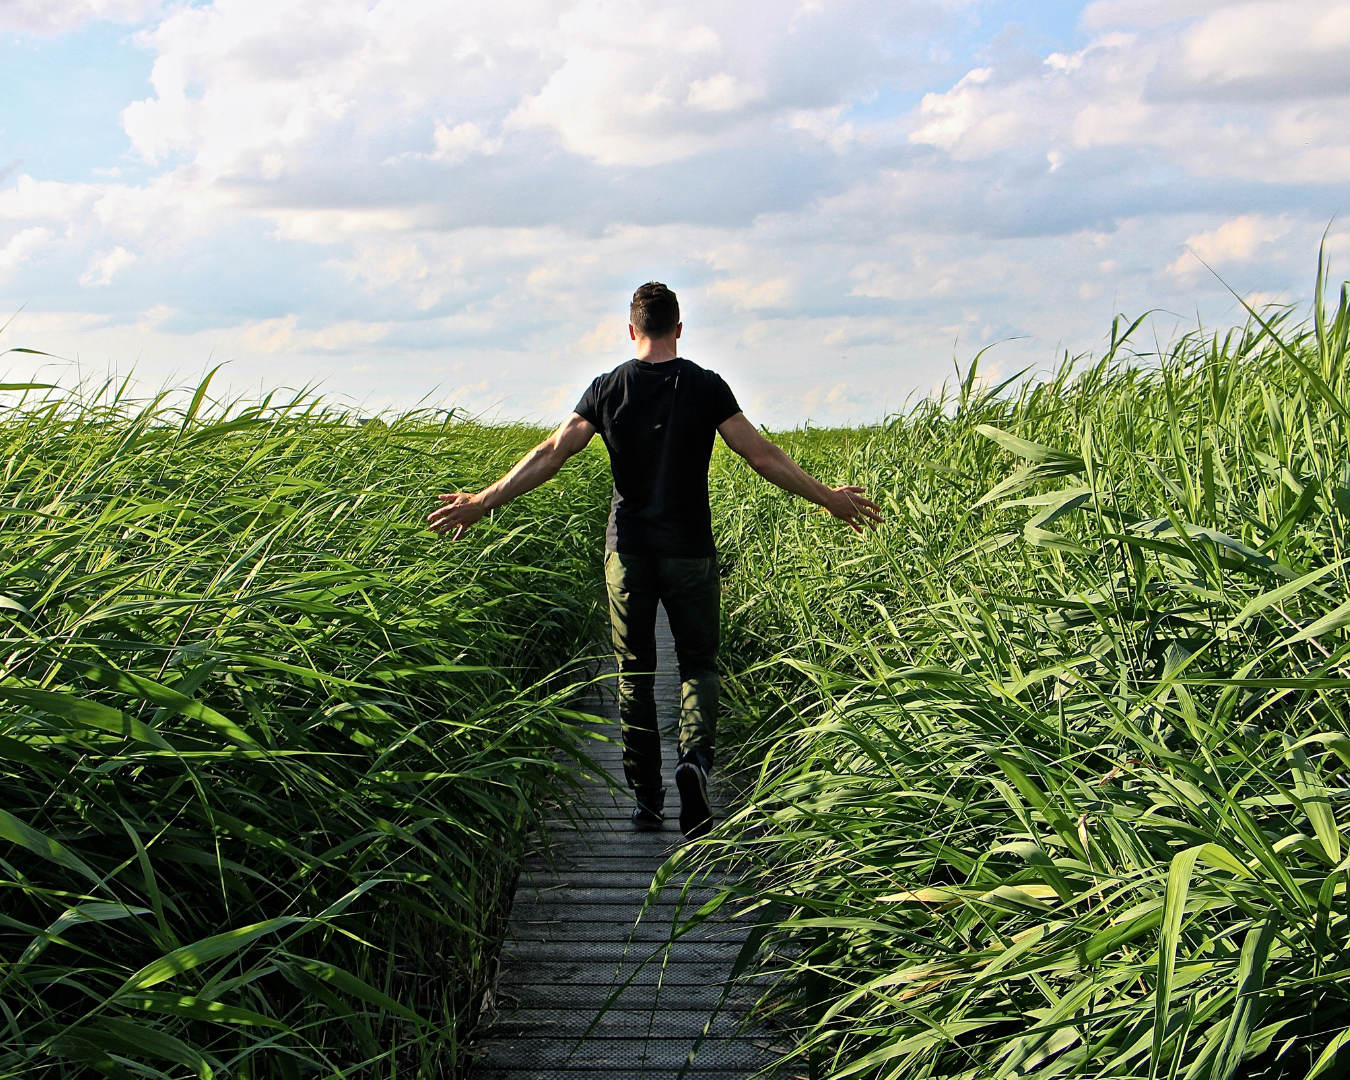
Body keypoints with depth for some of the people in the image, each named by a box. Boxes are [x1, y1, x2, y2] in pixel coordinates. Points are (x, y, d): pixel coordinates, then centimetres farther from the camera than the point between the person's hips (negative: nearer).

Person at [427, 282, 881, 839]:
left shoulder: (607, 390, 0)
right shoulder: (705, 387, -4)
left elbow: (549, 455, -3)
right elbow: (763, 457, -6)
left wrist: (482, 501, 4)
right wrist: (829, 498, 3)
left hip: (628, 550, 1)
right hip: (689, 551, -1)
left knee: (634, 672, 11)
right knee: (698, 663, 10)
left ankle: (646, 797, 14)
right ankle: (695, 756, -18)